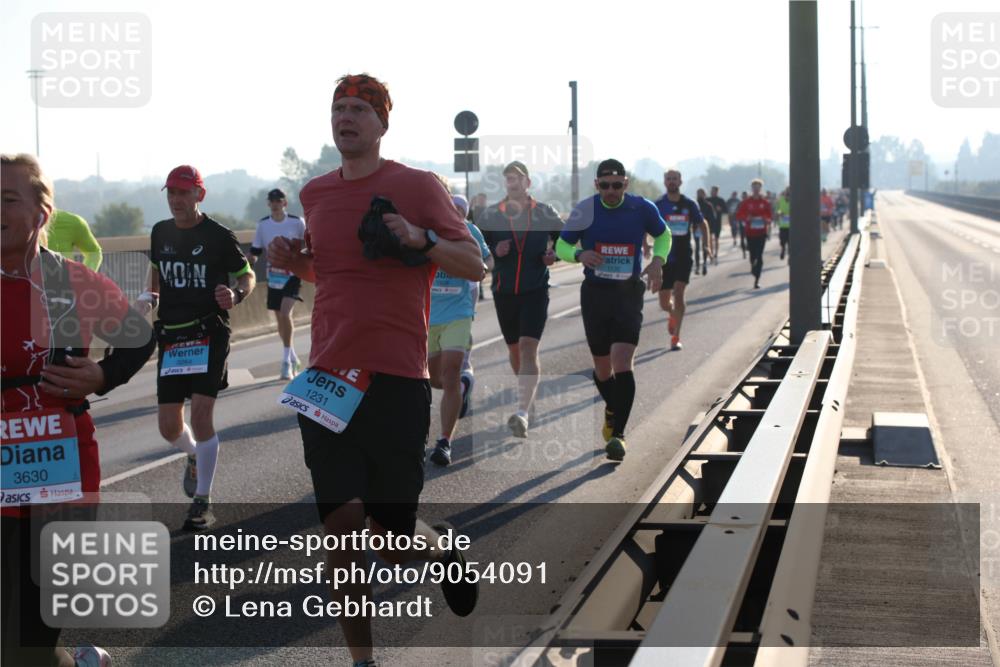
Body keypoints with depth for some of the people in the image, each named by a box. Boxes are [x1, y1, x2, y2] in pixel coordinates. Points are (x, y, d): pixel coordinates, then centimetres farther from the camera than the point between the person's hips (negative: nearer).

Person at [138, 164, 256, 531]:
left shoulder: (219, 236, -7)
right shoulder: (160, 233, 8)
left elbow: (247, 275, 1)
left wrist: (236, 295, -20)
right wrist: (151, 296, 6)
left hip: (209, 333, -5)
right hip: (170, 335, 5)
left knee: (201, 415, -16)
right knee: (169, 426, 6)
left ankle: (203, 503, -5)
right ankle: (195, 456, 43)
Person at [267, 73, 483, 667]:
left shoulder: (417, 186, -3)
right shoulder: (315, 194, 11)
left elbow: (474, 266, -2)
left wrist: (420, 239, -20)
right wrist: (293, 261, 5)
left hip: (396, 379, -4)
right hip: (327, 376, 4)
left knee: (393, 535, 0)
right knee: (342, 525, -2)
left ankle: (444, 549, 36)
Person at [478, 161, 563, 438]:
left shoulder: (544, 213, 1)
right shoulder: (492, 214, 3)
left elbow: (565, 238, 14)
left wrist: (554, 255, -6)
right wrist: (494, 251, -11)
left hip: (535, 290, -3)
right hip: (503, 290, 3)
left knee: (528, 346, -16)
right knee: (514, 348, 15)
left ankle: (523, 412, -24)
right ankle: (528, 393, 41)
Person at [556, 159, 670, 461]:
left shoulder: (642, 209, -4)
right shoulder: (585, 210, -5)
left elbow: (663, 235, 15)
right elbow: (562, 246, 4)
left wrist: (658, 260, -5)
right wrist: (580, 254, -18)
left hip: (629, 293, -1)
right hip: (595, 293, 1)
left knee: (622, 362, -17)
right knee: (602, 368, 10)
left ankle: (618, 433, -14)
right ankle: (612, 409, 41)